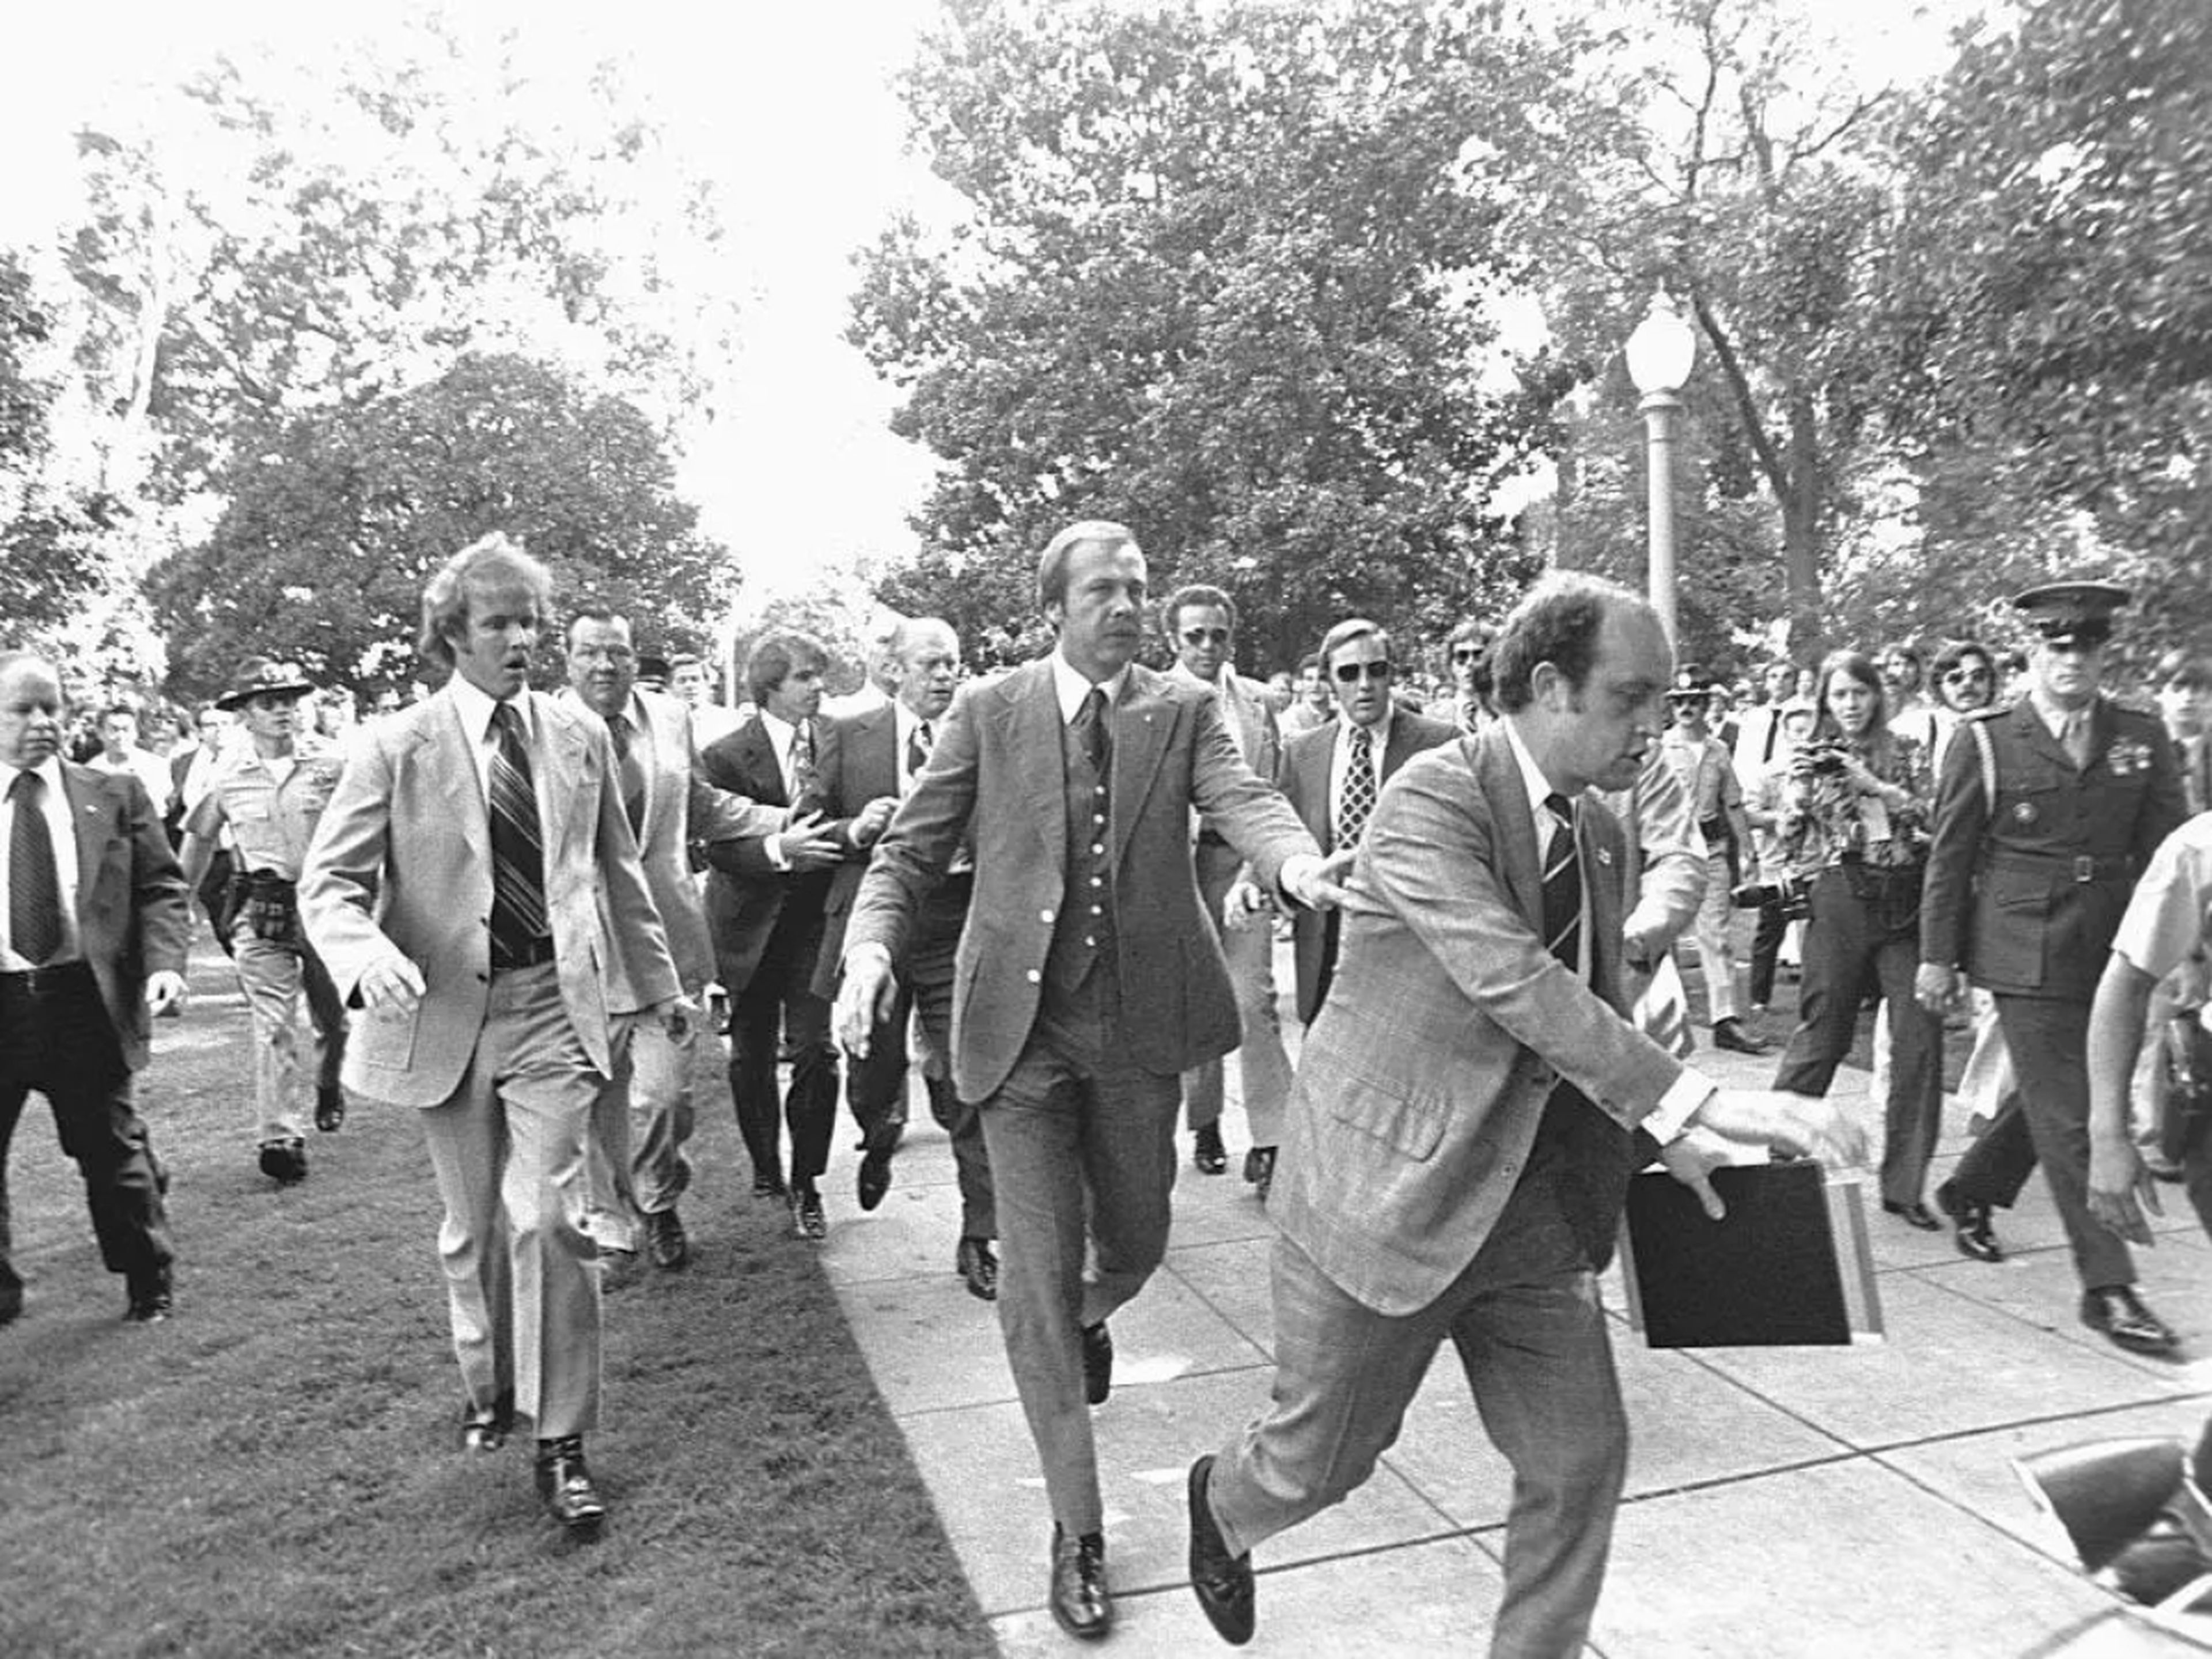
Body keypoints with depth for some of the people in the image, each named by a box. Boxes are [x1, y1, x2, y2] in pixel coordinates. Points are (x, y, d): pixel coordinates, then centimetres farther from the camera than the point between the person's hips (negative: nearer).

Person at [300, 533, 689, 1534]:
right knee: (473, 1227, 14)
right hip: (444, 1009, 0)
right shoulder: (399, 746, -4)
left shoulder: (579, 737, 4)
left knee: (547, 1216, -9)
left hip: (554, 1003, 0)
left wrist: (658, 982, 17)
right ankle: (487, 1388, 40)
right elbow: (328, 881, -5)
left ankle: (561, 1444, 5)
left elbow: (618, 871, 13)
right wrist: (369, 955, -26)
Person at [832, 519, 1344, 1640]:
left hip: (1139, 1026, 2)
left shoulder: (1183, 712, 2)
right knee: (1036, 1276, 0)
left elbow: (1243, 801, -16)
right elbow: (910, 851, -1)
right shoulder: (989, 714, -1)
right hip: (1024, 1029, -1)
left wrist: (1301, 869, -39)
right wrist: (870, 949, -20)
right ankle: (1078, 1531, 16)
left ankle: (1087, 1319, 56)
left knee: (1134, 1244, 18)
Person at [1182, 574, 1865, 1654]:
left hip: (1534, 1202, 7)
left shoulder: (1600, 835, 6)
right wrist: (1691, 1101, -36)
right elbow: (1512, 981, -31)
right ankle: (1222, 1499, 45)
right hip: (1386, 1192, -6)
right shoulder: (1434, 798, -19)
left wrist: (1663, 1139, 0)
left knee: (1580, 1461, 8)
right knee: (1323, 1458, 11)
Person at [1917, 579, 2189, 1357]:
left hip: (2111, 957, 5)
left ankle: (1970, 1194, 40)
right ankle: (2107, 1286, 3)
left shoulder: (2142, 739, 7)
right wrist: (1937, 956, -2)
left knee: (2052, 1096, 17)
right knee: (2068, 1119, -4)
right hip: (2025, 956, -4)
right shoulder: (1986, 741, -3)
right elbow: (1949, 855, -1)